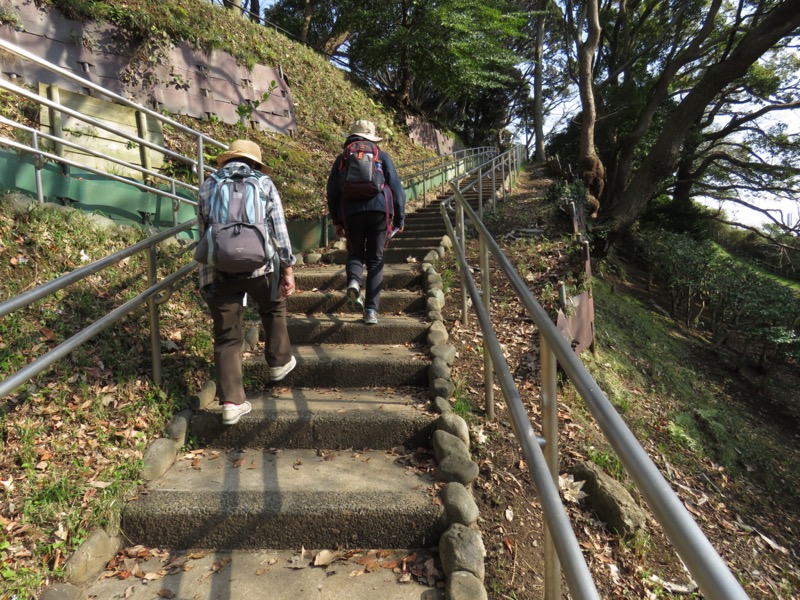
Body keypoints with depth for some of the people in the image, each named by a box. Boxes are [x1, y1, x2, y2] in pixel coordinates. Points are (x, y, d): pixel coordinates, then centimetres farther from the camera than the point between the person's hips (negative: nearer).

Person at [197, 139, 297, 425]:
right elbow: (279, 229, 2)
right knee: (274, 309, 27)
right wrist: (287, 268, 5)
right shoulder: (263, 182, 7)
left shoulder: (207, 186, 15)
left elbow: (202, 232, 17)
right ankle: (279, 362, 38)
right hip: (258, 264, -2)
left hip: (217, 270, 2)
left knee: (226, 337, 8)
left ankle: (231, 402, 6)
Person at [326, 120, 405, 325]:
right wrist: (400, 219, 13)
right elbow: (397, 189, 9)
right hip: (379, 210, -1)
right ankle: (371, 310, -1)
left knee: (355, 253, 18)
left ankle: (354, 281, -16)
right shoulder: (382, 156, 15)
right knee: (375, 260, 6)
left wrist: (336, 221, 19)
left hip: (351, 212, 1)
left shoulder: (342, 159, 17)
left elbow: (332, 192, 13)